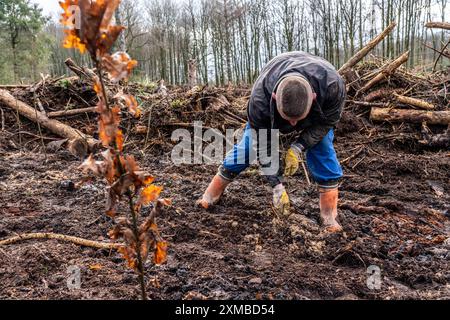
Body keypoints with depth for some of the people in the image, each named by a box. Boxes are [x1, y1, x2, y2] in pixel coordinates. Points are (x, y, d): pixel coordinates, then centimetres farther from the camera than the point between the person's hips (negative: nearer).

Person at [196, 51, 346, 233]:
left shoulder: (332, 84, -46)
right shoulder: (259, 99, -45)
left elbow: (328, 120, -24)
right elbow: (264, 145, -30)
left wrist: (299, 147, -36)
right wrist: (277, 185, -31)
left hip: (318, 111, 0)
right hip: (271, 109, 0)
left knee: (322, 151, -19)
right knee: (249, 145, -3)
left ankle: (329, 218, -9)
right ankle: (211, 195, 15)